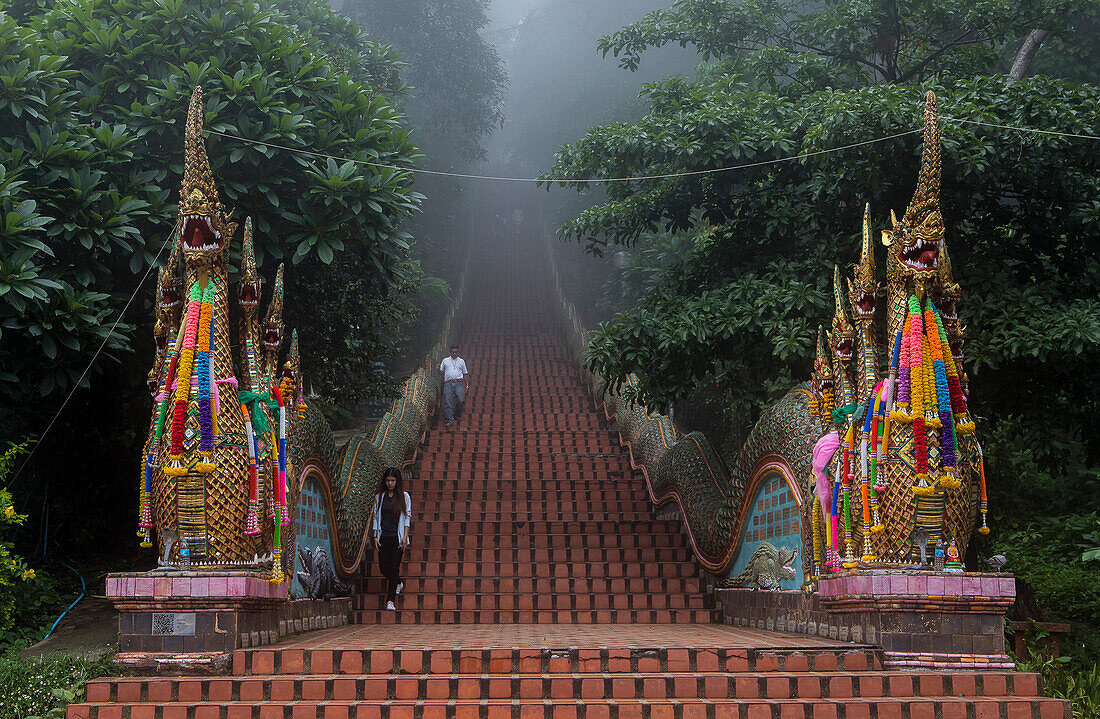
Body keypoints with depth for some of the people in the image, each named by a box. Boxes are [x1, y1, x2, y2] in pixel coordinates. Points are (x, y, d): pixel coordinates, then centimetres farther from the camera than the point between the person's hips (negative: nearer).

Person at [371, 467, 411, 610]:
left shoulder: (404, 496, 3)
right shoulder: (379, 497, 9)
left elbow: (407, 517, 1)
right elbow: (376, 517, 9)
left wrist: (405, 536, -8)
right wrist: (375, 537, 1)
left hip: (397, 538, -3)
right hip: (383, 537, 3)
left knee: (394, 568, -7)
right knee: (383, 567, 0)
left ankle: (390, 601, -3)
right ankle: (399, 583, 31)